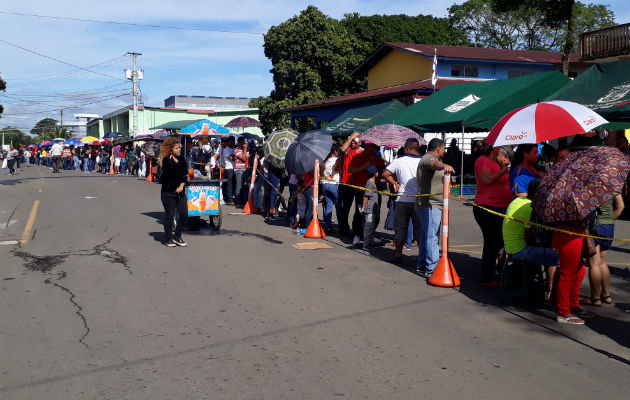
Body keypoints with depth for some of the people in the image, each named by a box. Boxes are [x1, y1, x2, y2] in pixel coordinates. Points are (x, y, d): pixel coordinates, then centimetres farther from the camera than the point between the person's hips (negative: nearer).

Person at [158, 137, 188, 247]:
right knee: (169, 215, 0)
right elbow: (172, 175, -17)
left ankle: (177, 237, 17)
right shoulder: (166, 161, -8)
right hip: (168, 192, -6)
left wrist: (182, 185, -13)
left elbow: (186, 174, 3)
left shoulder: (182, 160, 10)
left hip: (180, 192, 6)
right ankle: (168, 239, 12)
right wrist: (184, 178, -7)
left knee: (184, 214, 1)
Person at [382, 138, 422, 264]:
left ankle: (398, 255, 15)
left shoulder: (398, 161, -2)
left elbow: (385, 174, -1)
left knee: (400, 229, 10)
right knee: (419, 230, 7)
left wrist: (394, 183, 10)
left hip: (402, 200, 0)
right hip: (418, 201, 0)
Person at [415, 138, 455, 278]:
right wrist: (444, 165, -58)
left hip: (432, 205, 11)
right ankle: (432, 269, -17)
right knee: (432, 237, -14)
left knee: (425, 235, 14)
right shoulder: (428, 158, -13)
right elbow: (434, 164, -38)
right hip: (430, 205, -11)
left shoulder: (432, 158, 22)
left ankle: (422, 266, 21)